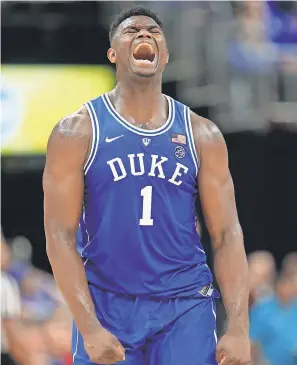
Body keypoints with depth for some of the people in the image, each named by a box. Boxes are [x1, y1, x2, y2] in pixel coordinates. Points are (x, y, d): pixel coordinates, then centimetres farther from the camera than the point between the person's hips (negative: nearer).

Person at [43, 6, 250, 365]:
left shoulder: (201, 134, 6)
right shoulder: (78, 131, -1)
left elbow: (227, 235, 4)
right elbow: (60, 235, -6)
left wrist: (239, 327, -7)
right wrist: (88, 327, -16)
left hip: (186, 305, 1)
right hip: (105, 304, -1)